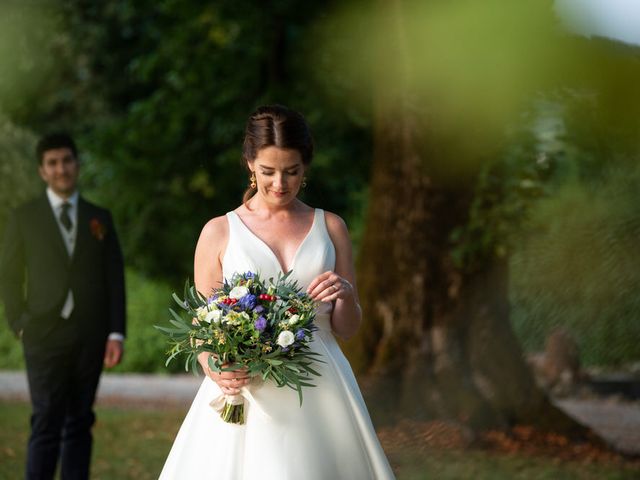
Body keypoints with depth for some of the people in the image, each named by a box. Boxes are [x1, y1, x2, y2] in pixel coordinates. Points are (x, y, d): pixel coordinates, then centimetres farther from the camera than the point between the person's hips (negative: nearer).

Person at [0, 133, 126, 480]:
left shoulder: (99, 219, 11)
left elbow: (114, 278, 8)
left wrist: (116, 333, 0)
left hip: (90, 338, 2)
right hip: (45, 335, -2)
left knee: (79, 424, 6)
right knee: (47, 425, -9)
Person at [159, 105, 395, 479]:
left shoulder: (330, 228, 9)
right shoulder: (220, 232, 5)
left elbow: (347, 328, 12)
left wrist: (346, 294, -10)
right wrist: (215, 370, -15)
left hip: (320, 392, 1)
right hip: (245, 391, -1)